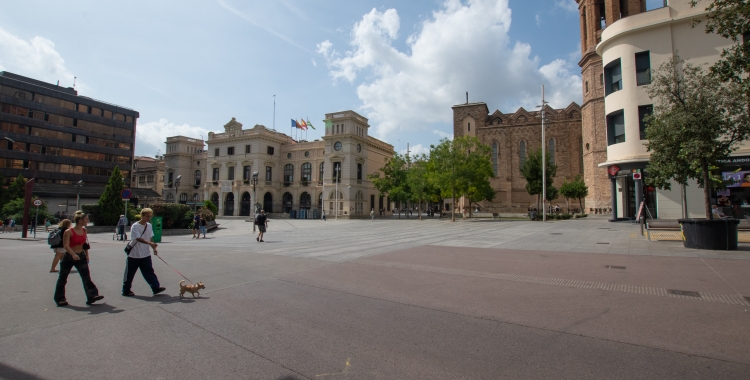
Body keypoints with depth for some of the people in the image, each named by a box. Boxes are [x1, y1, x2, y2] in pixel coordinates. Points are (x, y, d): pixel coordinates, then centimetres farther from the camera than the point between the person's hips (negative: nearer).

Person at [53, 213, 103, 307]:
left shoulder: (84, 230, 3)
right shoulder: (69, 232, -15)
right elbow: (66, 245, -24)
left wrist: (86, 255, 14)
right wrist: (73, 254, -38)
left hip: (81, 256, 4)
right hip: (68, 257, -4)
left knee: (86, 276, -6)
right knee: (62, 278, 10)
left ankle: (92, 296, -11)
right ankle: (60, 299, 25)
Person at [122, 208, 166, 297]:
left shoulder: (149, 226, 4)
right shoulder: (135, 226, -15)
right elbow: (138, 238, -25)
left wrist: (154, 248, 3)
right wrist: (150, 243, -37)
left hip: (145, 254, 5)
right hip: (134, 255, -5)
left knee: (149, 271, 3)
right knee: (130, 273, 8)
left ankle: (156, 288, 2)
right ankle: (126, 291, 22)